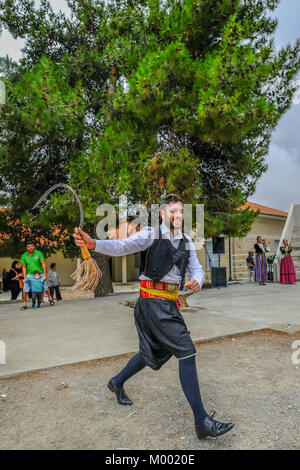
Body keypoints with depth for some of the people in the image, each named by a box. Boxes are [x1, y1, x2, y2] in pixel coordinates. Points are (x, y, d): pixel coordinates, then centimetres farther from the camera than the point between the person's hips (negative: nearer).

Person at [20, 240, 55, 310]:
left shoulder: (39, 253, -10)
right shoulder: (24, 256, -3)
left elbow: (43, 264, -12)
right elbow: (24, 267, -1)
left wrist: (45, 273, -18)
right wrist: (24, 277, -8)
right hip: (29, 274, 1)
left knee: (45, 287, 1)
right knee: (25, 289, -8)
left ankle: (50, 298, 28)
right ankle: (25, 304, 6)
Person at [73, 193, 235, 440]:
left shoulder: (186, 241, 12)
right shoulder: (151, 234, -9)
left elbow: (197, 270, 12)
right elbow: (123, 246, -23)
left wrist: (197, 281, -13)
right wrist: (93, 243, -42)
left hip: (170, 302, 8)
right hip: (153, 301, -8)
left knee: (153, 353, 21)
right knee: (186, 353, -11)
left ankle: (117, 382, 45)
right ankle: (202, 421, 0)